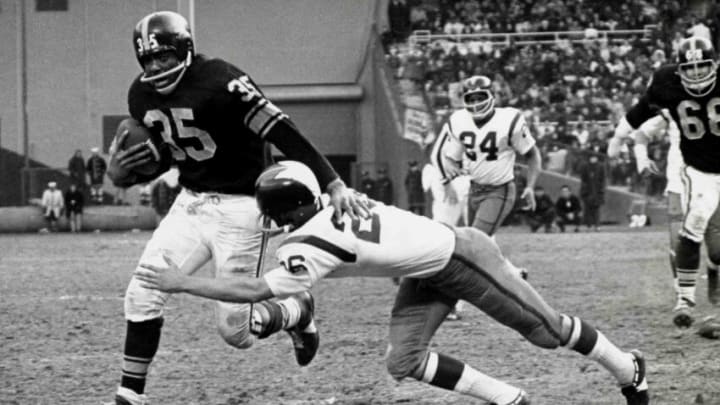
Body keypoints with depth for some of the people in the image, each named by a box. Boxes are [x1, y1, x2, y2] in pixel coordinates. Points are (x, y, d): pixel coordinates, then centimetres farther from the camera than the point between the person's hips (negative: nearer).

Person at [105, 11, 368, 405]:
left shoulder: (220, 83, -23)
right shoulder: (142, 96, 0)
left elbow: (282, 132, -26)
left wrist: (333, 185, -33)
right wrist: (121, 173, -7)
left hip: (238, 208, -6)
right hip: (190, 202, 6)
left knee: (234, 328, -3)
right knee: (142, 294, -6)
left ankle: (298, 311, 28)